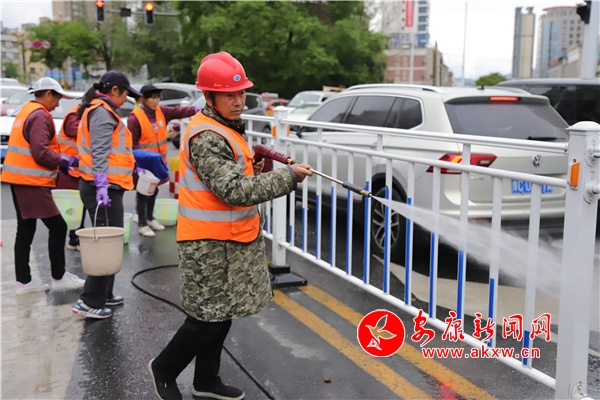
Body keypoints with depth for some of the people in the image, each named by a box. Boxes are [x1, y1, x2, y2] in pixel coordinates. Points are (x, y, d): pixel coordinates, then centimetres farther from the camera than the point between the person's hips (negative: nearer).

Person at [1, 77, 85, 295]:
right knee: (58, 226, -3)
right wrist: (64, 161, -6)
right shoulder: (40, 116, -14)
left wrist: (59, 162, 12)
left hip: (19, 179, 10)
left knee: (25, 229, 12)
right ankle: (59, 277, 7)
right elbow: (41, 153, -21)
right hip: (32, 182, -10)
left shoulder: (26, 111, 17)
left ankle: (24, 281, 17)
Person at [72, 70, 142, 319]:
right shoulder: (102, 112, -12)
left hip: (104, 187, 11)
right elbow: (100, 153, -23)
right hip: (104, 187, -11)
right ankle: (90, 302, -6)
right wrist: (102, 185, -29)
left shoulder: (98, 110, 20)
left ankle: (104, 295, 24)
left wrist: (132, 162, 32)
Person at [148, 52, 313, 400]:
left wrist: (253, 170, 4)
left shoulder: (225, 128, 11)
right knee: (210, 316, 1)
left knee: (222, 313, 16)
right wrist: (288, 177, -25)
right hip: (210, 243, -10)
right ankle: (164, 369, 23)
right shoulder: (206, 137, -21)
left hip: (229, 239, 10)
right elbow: (233, 191, -27)